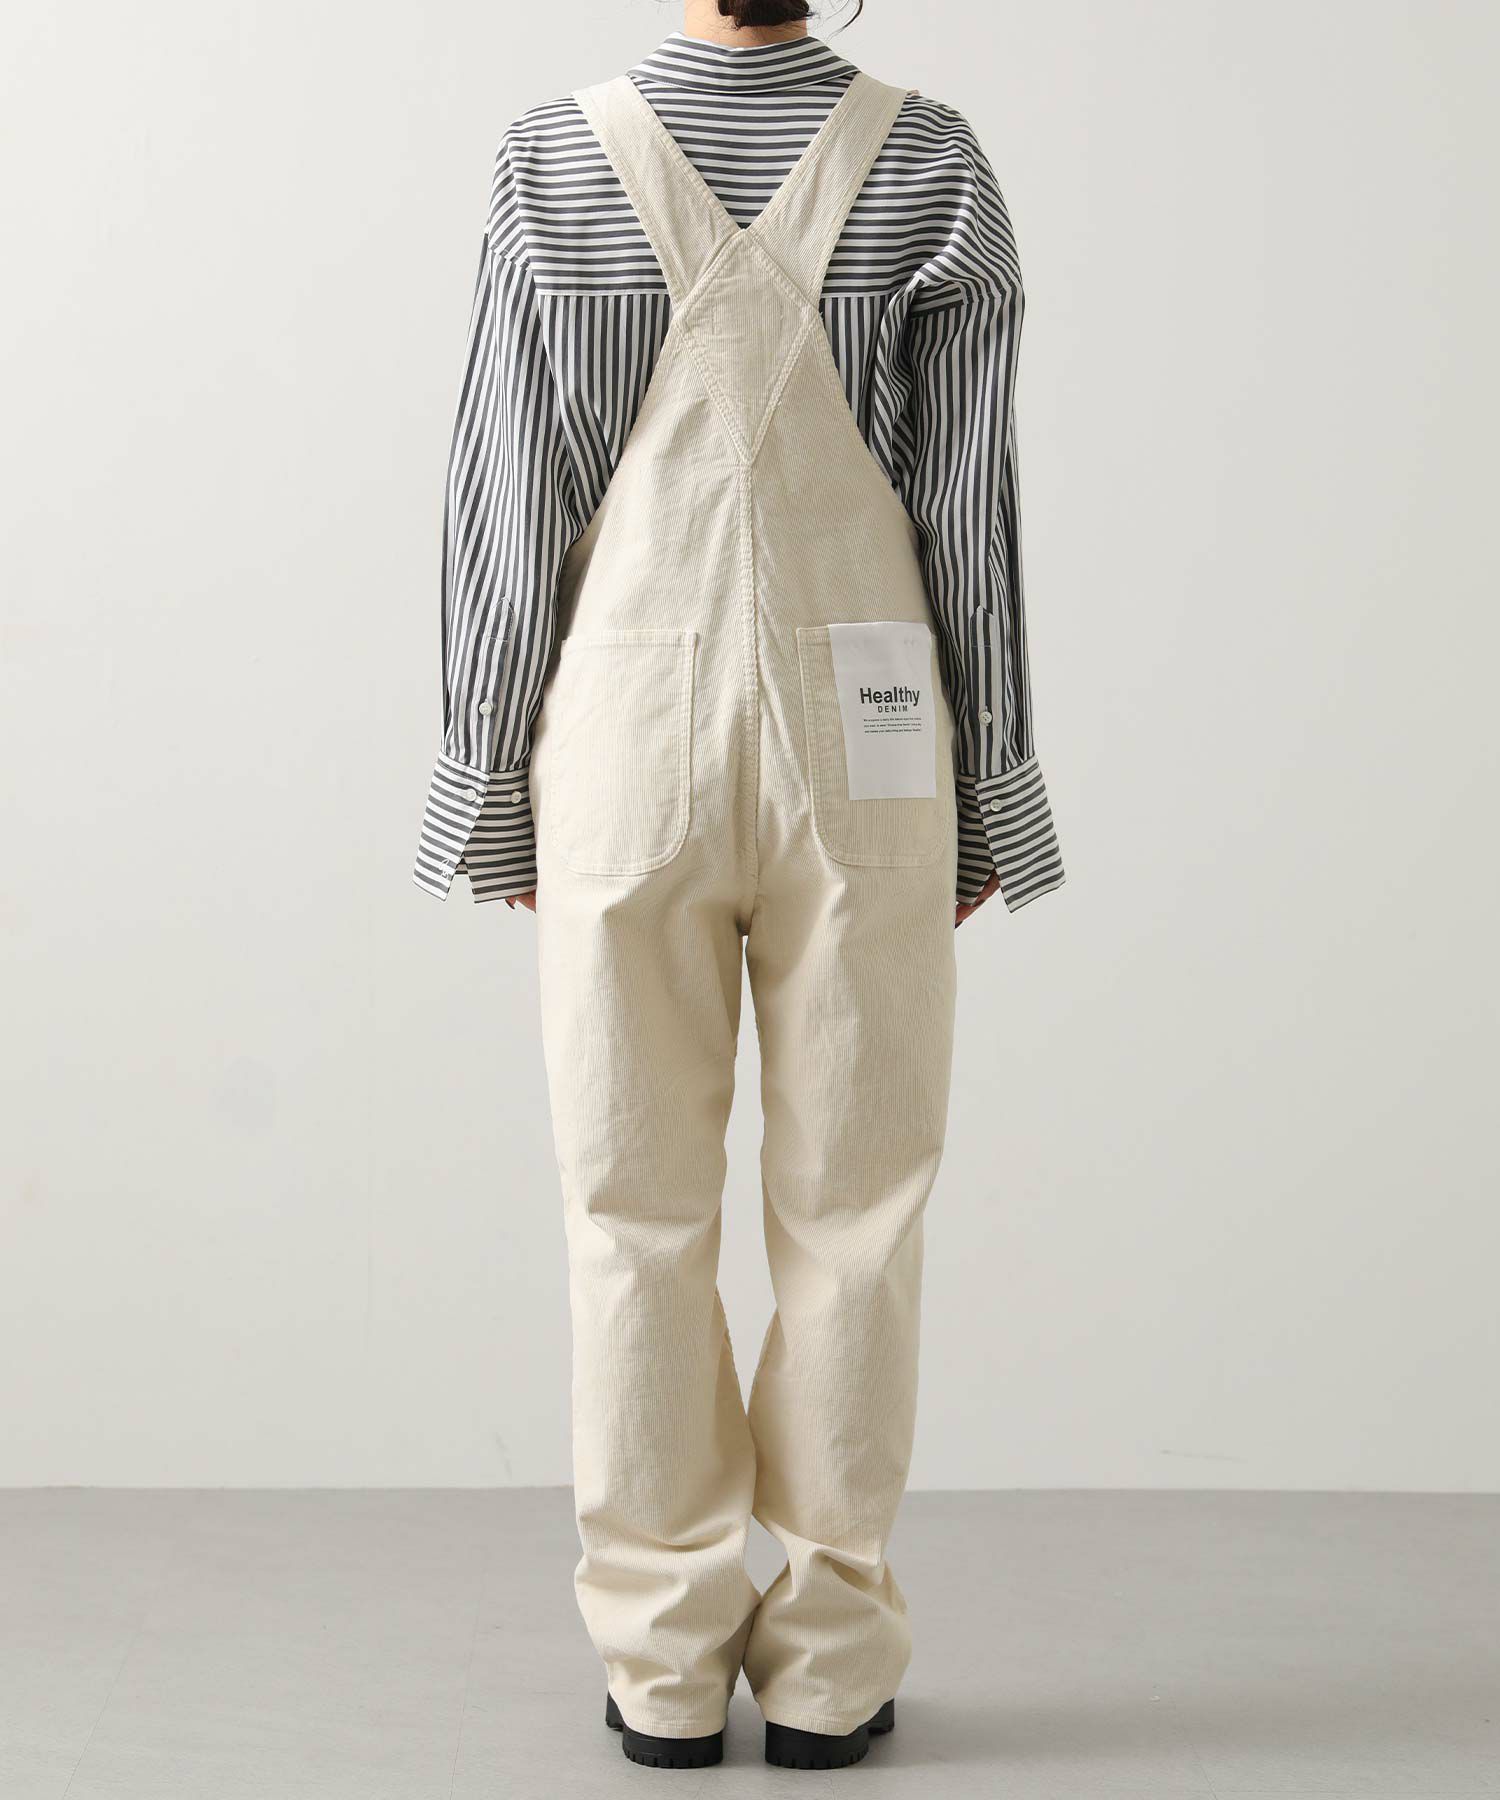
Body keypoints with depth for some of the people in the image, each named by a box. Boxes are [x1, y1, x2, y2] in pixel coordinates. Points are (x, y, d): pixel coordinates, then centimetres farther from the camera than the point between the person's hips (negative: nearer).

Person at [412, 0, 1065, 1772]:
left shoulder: (550, 161, -3)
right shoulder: (934, 166, -3)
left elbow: (504, 501, -3)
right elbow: (970, 509, -3)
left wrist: (491, 790, 5)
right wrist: (987, 796, 5)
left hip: (628, 753, 0)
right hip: (865, 752, 0)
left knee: (637, 1207, 8)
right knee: (850, 1206, 8)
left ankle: (665, 1666, 16)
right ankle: (830, 1663, 16)